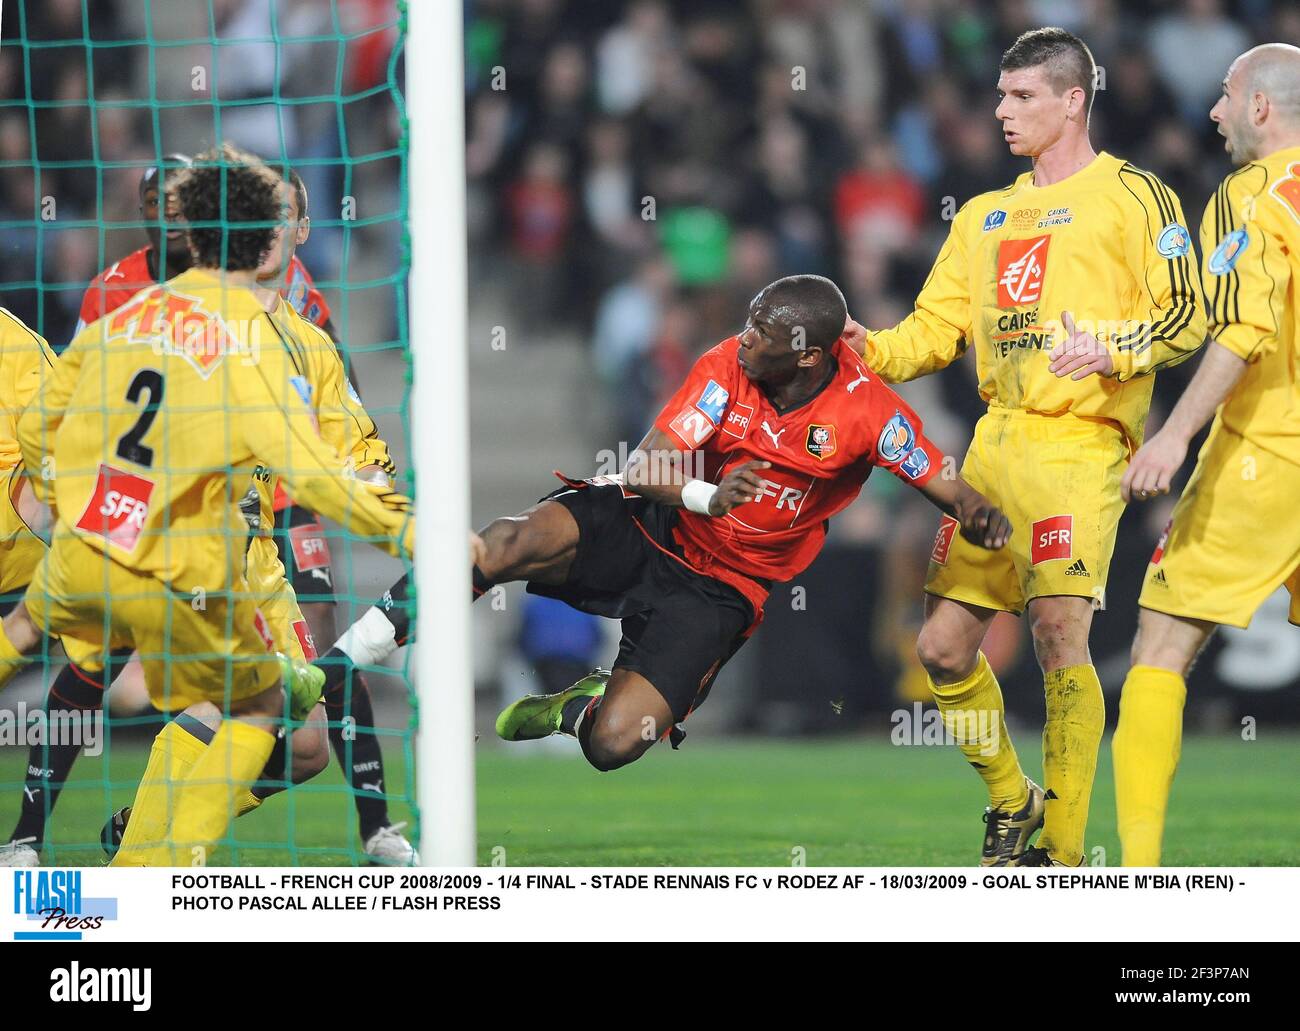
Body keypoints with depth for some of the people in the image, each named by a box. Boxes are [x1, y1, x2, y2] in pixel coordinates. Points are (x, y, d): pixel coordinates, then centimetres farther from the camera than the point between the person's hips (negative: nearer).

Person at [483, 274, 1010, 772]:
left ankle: (581, 706, 19)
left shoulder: (868, 409, -16)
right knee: (516, 542, -33)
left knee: (614, 742, -17)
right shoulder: (727, 366, -13)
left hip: (720, 585, 0)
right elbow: (641, 470, -16)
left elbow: (946, 486, -11)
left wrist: (978, 513, -36)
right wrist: (708, 498, -38)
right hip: (651, 525, 0)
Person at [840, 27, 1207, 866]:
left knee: (1060, 633, -18)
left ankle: (1065, 853, -11)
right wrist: (873, 350, 0)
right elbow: (936, 327, 19)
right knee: (943, 648, 3)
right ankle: (1013, 801, 25)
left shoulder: (1133, 195, 2)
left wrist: (1112, 349, -21)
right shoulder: (986, 215, 22)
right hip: (996, 444, 7)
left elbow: (1186, 316, -4)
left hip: (1081, 442, -7)